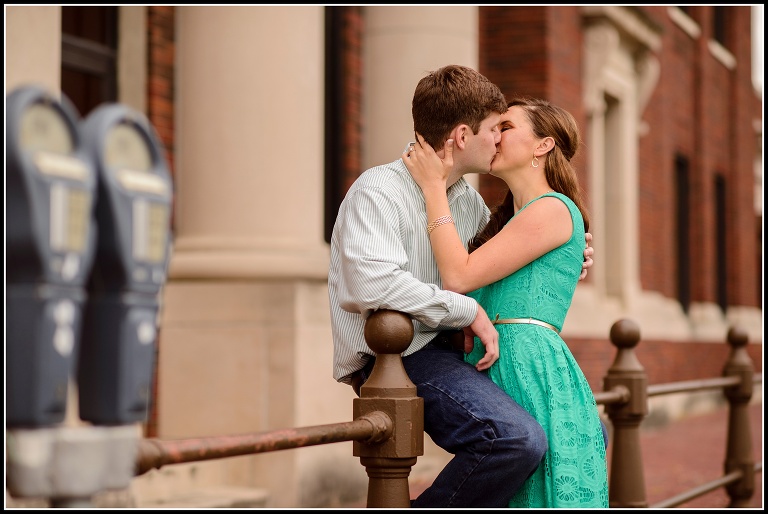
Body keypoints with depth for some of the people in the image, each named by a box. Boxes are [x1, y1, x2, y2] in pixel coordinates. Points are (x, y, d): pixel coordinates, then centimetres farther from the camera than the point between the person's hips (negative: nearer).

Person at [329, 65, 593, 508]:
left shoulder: (470, 200, 13)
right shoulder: (379, 191, -13)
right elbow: (372, 284, -30)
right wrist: (469, 311, -21)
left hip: (453, 351, 9)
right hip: (397, 357, -9)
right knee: (519, 440, -30)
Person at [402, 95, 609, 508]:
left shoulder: (553, 209, -6)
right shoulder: (511, 216, 24)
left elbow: (459, 276, -12)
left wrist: (434, 186, -5)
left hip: (533, 369, -9)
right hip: (496, 366, 9)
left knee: (542, 500, -8)